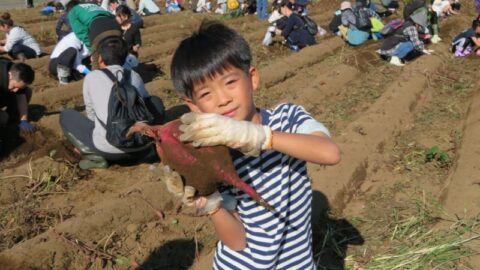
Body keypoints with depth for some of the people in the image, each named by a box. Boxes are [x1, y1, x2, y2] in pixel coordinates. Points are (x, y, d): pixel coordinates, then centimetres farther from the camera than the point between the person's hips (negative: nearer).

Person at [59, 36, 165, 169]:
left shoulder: (92, 77, 7)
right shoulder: (135, 76, 14)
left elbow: (91, 114, 16)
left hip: (108, 149, -3)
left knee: (66, 115, 23)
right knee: (155, 102, 30)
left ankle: (95, 155, 3)